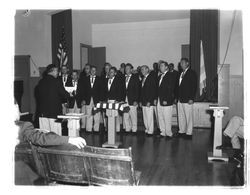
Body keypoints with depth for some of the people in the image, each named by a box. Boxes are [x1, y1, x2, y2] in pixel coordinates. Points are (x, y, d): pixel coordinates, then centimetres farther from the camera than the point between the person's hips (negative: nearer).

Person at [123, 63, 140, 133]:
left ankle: (134, 130, 13)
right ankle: (127, 129, 16)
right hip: (125, 100, 4)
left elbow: (137, 90, -6)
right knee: (125, 116, 6)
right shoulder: (123, 78, 12)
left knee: (133, 116, 2)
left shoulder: (135, 78, -1)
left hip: (132, 101, -4)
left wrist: (136, 100, -12)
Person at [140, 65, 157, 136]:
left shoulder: (151, 78, -7)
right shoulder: (143, 79, 17)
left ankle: (150, 131, 6)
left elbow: (153, 90, -13)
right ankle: (147, 129, 19)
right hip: (143, 102, 7)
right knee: (145, 117, 9)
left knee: (149, 117, -3)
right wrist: (140, 101, 12)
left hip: (149, 102, -7)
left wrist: (149, 101, -17)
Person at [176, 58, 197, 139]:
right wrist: (176, 97, 12)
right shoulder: (180, 73, 17)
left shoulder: (192, 73, -4)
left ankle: (189, 133, 7)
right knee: (180, 116, 10)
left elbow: (194, 86, -10)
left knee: (188, 117, 0)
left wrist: (191, 98, -16)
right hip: (179, 99, 7)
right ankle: (181, 131, 20)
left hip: (187, 100, -7)